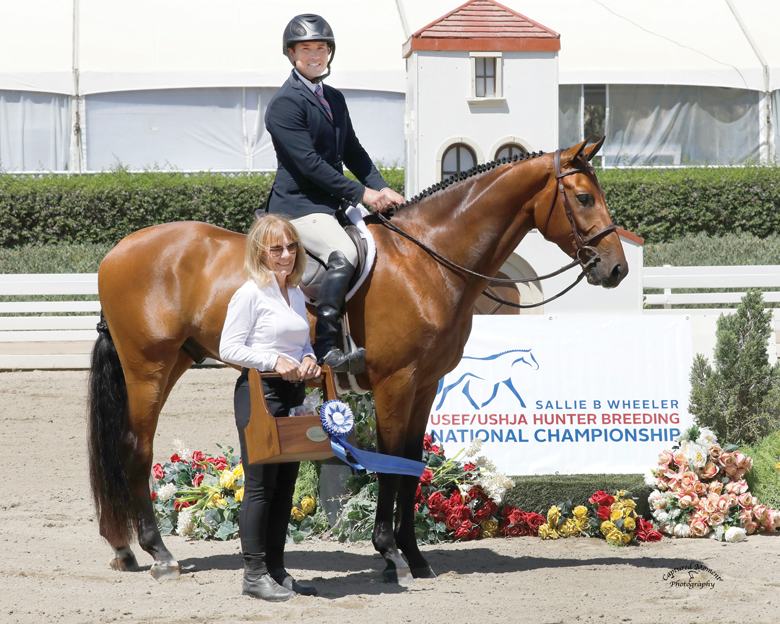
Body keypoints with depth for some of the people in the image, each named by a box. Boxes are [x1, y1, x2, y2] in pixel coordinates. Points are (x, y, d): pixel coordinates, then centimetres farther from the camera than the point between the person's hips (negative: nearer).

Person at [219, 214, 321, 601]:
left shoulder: (297, 294, 13)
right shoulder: (251, 294, -10)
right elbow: (228, 348, -12)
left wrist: (308, 359, 3)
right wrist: (274, 361, -21)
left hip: (293, 393, 8)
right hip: (259, 391, -8)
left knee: (285, 484, 11)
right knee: (261, 484, -5)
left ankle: (277, 570, 18)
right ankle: (254, 573, 1)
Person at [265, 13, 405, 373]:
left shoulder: (334, 99, 18)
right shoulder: (285, 104, -10)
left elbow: (353, 153, 19)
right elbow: (309, 163, -17)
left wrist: (382, 189, 2)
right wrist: (361, 194, -17)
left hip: (333, 205, 10)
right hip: (297, 205, -9)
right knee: (344, 255, -31)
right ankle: (327, 348, -35)